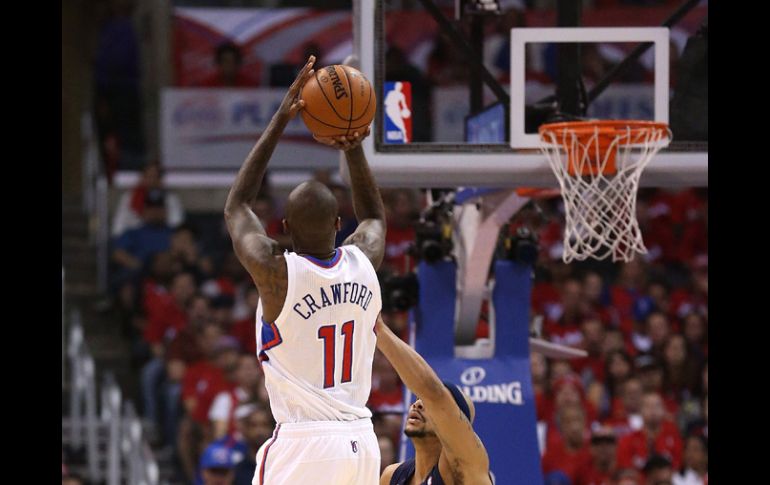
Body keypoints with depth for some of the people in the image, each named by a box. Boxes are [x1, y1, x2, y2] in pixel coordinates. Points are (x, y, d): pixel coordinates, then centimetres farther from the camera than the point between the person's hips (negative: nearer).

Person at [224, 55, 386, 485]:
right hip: (361, 442, 6)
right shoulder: (365, 263, 2)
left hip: (300, 445, -6)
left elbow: (236, 208, 10)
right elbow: (375, 217, 28)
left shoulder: (275, 271, -10)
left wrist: (280, 122, 10)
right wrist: (354, 149, 15)